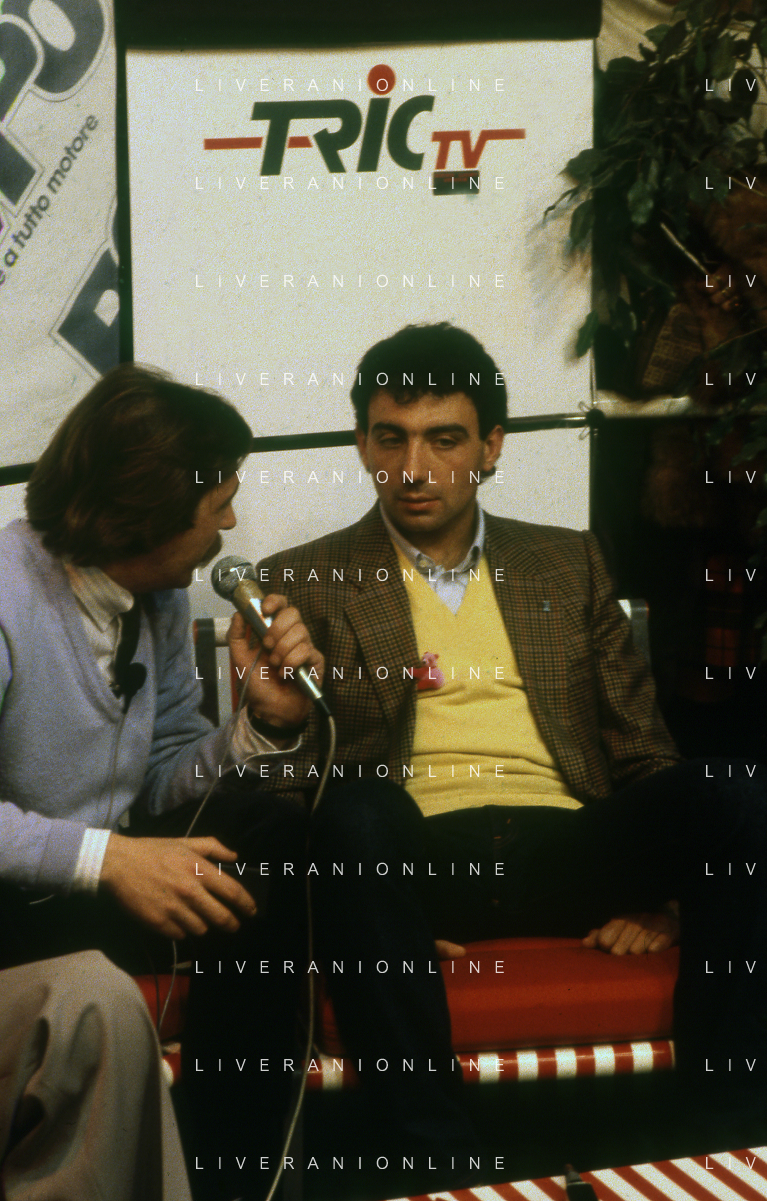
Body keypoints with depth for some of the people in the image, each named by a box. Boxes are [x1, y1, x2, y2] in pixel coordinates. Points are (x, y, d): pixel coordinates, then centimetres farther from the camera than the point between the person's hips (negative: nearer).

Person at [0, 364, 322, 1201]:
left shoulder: (160, 600, 5)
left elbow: (157, 782, 7)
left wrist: (264, 722, -10)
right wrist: (104, 858, -33)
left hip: (111, 882, 8)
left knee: (267, 835, -13)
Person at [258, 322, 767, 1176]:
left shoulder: (567, 565, 22)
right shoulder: (304, 584, 14)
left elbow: (641, 750, 18)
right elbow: (284, 781, 6)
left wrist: (660, 887, 0)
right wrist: (376, 908, -10)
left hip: (569, 850, 2)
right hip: (415, 854, -2)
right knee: (358, 808, -35)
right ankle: (434, 1155, -33)